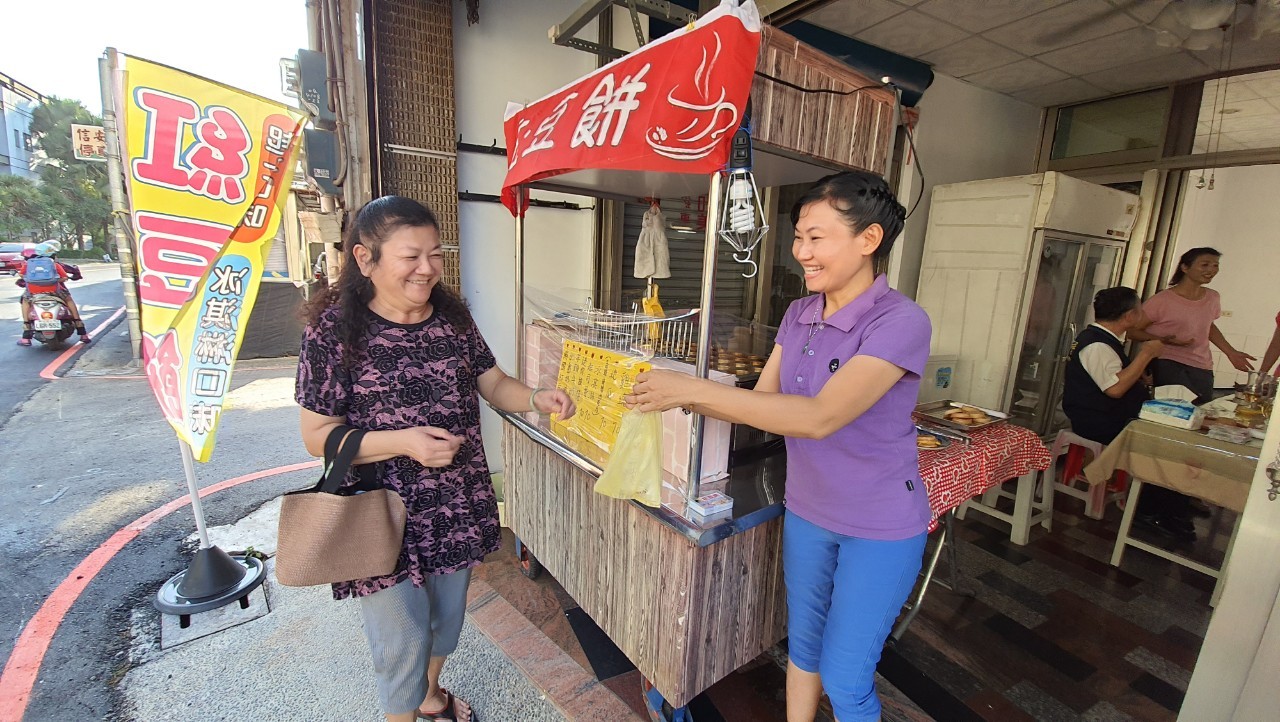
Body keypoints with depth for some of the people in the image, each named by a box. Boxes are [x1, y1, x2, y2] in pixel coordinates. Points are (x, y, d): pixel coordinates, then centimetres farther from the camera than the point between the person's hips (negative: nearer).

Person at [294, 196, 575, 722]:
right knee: (402, 637, 13)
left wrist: (536, 398, -18)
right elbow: (317, 434, -12)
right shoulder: (334, 330, -15)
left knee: (447, 616, 25)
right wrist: (403, 442, -26)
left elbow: (494, 384, 2)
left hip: (457, 505, 5)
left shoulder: (452, 316, -2)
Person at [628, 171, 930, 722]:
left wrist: (694, 388, -35)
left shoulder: (901, 322, -24)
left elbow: (820, 417, -34)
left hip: (880, 528, -5)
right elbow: (761, 401, -1)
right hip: (806, 512, 6)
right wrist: (681, 399, -18)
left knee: (844, 677, 11)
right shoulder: (798, 315, -3)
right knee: (802, 644, 23)